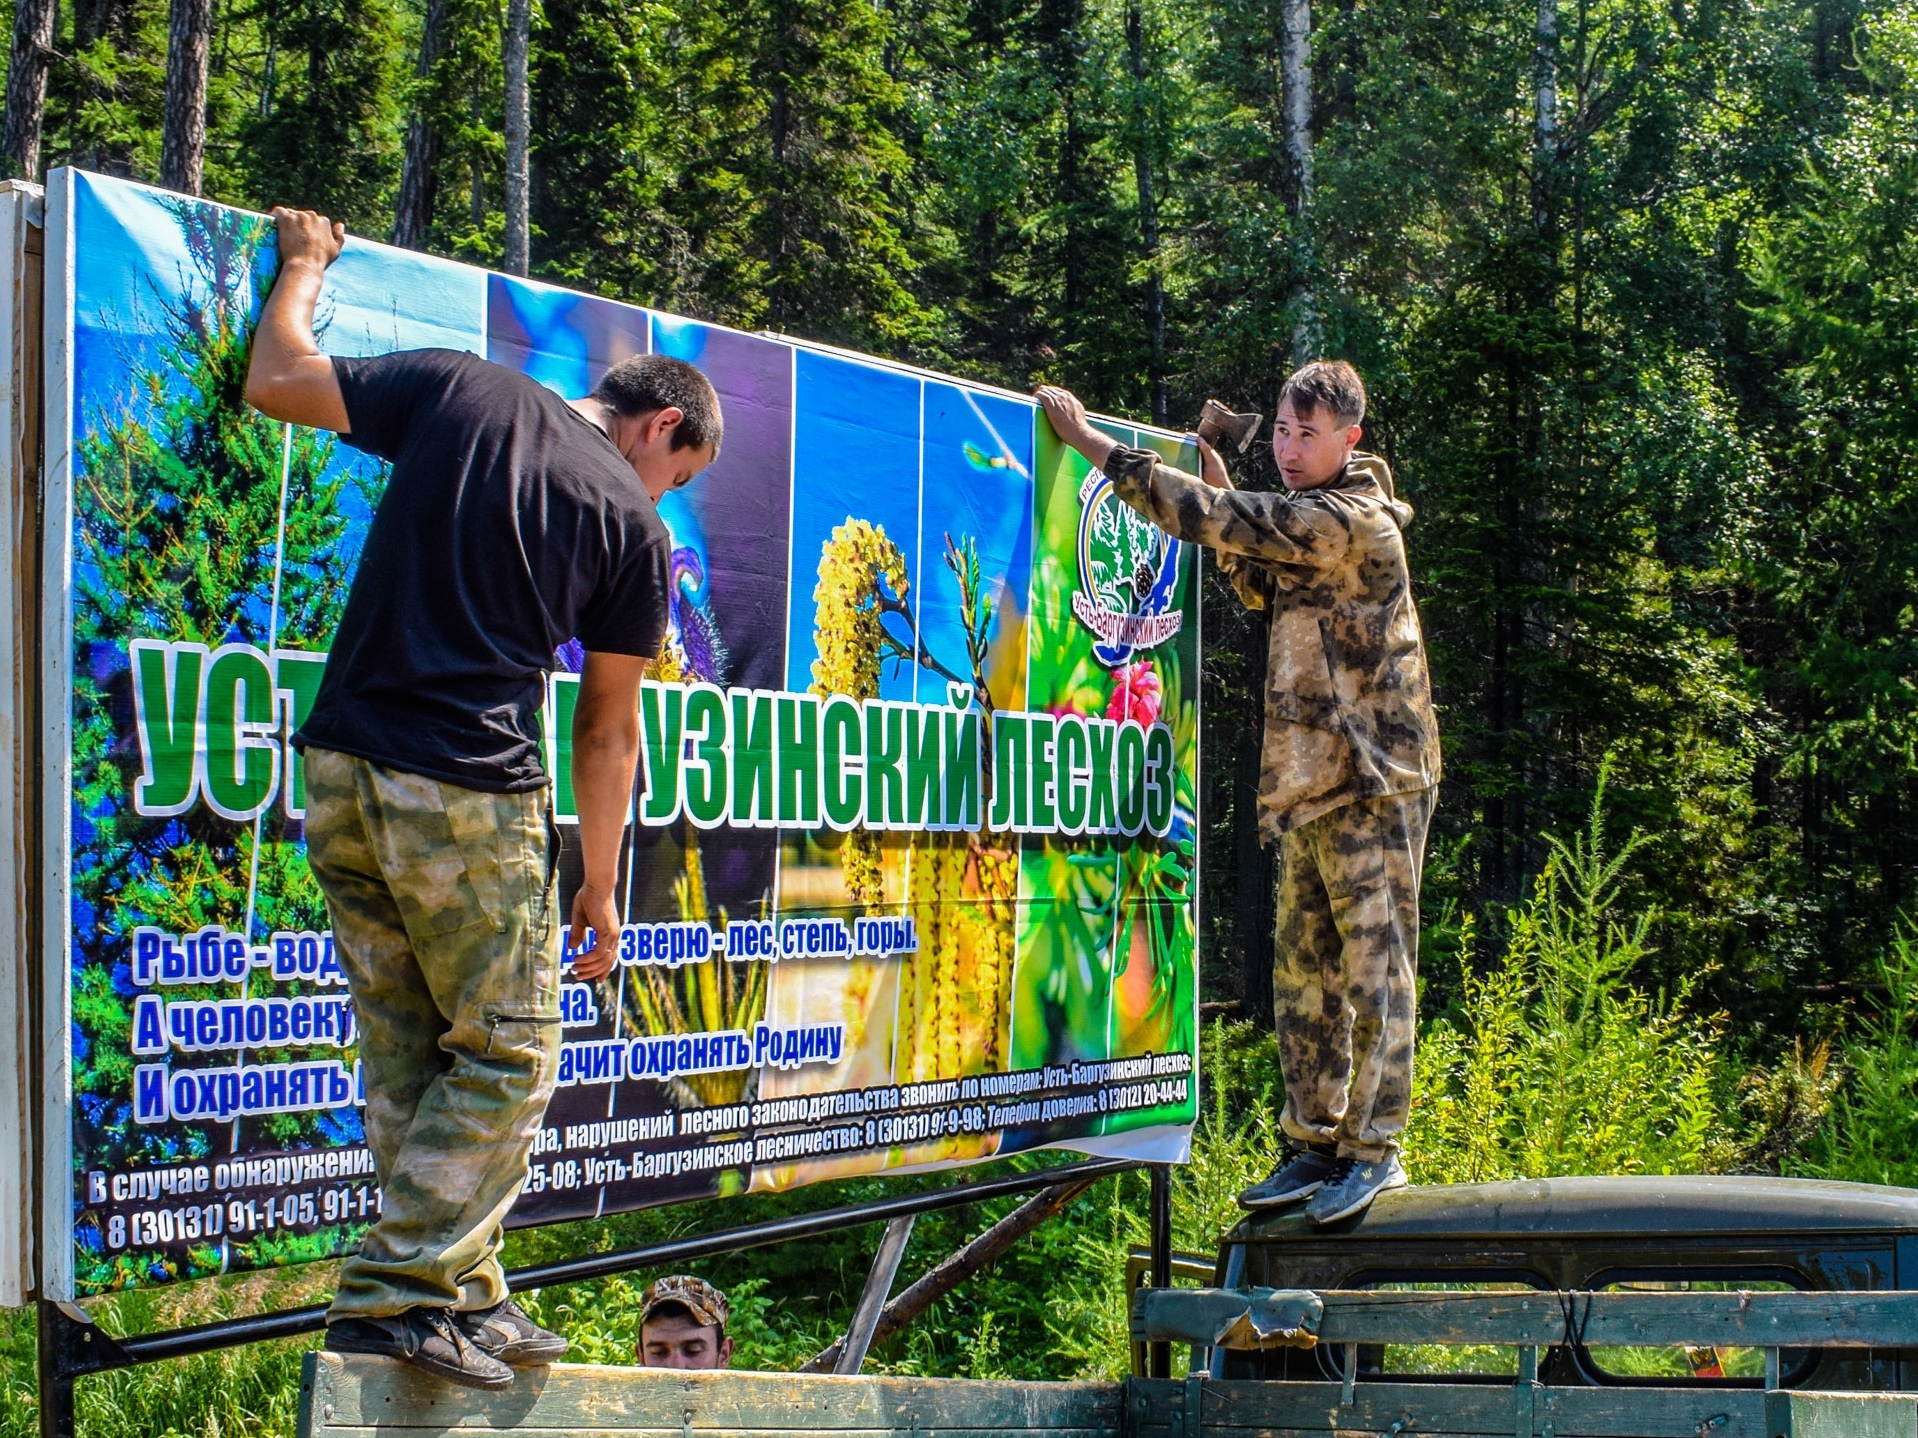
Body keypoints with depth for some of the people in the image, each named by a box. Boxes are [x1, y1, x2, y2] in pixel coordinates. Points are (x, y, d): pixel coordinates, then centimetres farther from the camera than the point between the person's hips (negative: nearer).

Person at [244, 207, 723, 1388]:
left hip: (342, 772, 5)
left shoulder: (461, 391, 6)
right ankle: (394, 1292, -2)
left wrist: (304, 264, 29)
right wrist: (599, 886, 15)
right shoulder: (632, 525, 1)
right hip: (470, 797, -5)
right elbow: (608, 729, 6)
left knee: (408, 1057, 13)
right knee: (508, 1055, 6)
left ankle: (465, 1296, 17)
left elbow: (276, 382, 12)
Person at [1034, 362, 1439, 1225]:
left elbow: (1224, 522, -19)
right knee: (1303, 973, 10)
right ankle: (1316, 1146, 15)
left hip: (1372, 782, -10)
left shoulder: (1354, 521, -13)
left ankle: (1372, 1148, -2)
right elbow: (1261, 588, 33)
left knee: (1374, 966, -5)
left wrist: (1094, 444, -16)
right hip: (1309, 787, 10)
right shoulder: (1310, 523, 17)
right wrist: (1221, 490, 18)